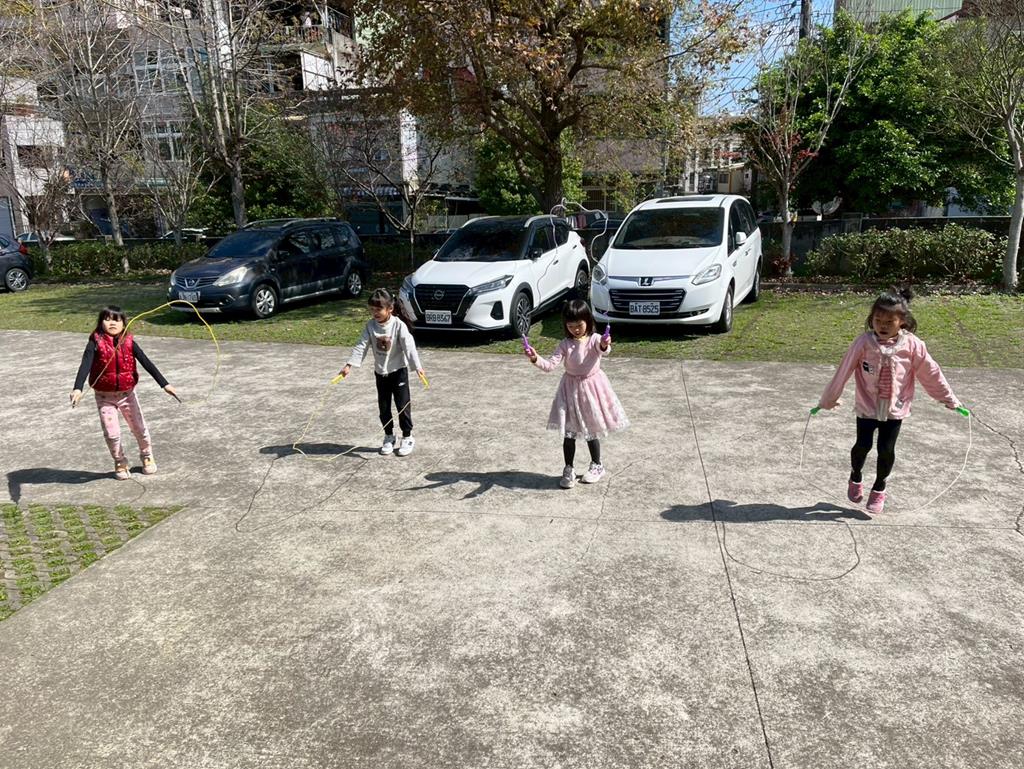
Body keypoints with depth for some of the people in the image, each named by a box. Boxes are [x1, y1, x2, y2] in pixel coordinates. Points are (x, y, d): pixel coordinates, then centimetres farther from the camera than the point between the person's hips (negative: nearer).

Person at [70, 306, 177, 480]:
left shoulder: (129, 342, -8)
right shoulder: (96, 343, -13)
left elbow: (146, 363, -11)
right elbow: (85, 366, -23)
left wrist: (164, 384, -16)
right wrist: (78, 388, -39)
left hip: (127, 393, 1)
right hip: (104, 397, -1)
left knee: (139, 428, 11)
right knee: (112, 433, -1)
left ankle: (147, 456, 36)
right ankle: (120, 463, 24)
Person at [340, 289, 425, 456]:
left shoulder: (398, 325, -17)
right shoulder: (371, 326, -4)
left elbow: (409, 346, -23)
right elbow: (361, 346, -7)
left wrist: (417, 366, -34)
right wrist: (349, 365, -17)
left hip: (398, 371, -4)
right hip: (380, 373, 4)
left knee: (403, 405, 1)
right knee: (383, 407, 11)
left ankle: (407, 437, 15)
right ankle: (389, 437, 26)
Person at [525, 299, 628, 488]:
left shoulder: (595, 339, -13)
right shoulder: (565, 344, -6)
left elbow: (603, 351, -35)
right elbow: (551, 364, -15)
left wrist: (604, 346, -60)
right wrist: (535, 359, -35)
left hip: (592, 388, -2)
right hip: (571, 390, 2)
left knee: (592, 430, 12)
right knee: (569, 432, 5)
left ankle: (597, 466, 32)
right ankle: (568, 469, 19)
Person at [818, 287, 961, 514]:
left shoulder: (912, 345, -11)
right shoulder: (864, 342, -13)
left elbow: (930, 373, 0)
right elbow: (844, 370, -6)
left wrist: (950, 400, 9)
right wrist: (828, 399, 2)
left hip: (895, 409, 0)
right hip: (867, 407, 0)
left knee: (886, 450, 2)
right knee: (863, 445, 4)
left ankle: (879, 489, 28)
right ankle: (855, 478, 36)